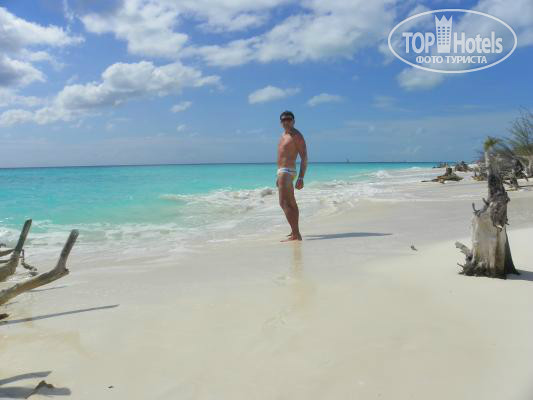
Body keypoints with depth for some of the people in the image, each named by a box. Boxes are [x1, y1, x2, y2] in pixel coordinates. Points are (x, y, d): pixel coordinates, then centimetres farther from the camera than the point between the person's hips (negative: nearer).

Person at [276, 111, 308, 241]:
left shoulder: (296, 135, -11)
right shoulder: (284, 134, 17)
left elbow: (304, 158, -17)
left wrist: (301, 178, -24)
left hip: (287, 172, -10)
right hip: (282, 172, 10)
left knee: (284, 203, -17)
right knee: (291, 203, 16)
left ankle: (295, 234, -21)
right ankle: (295, 232, 28)